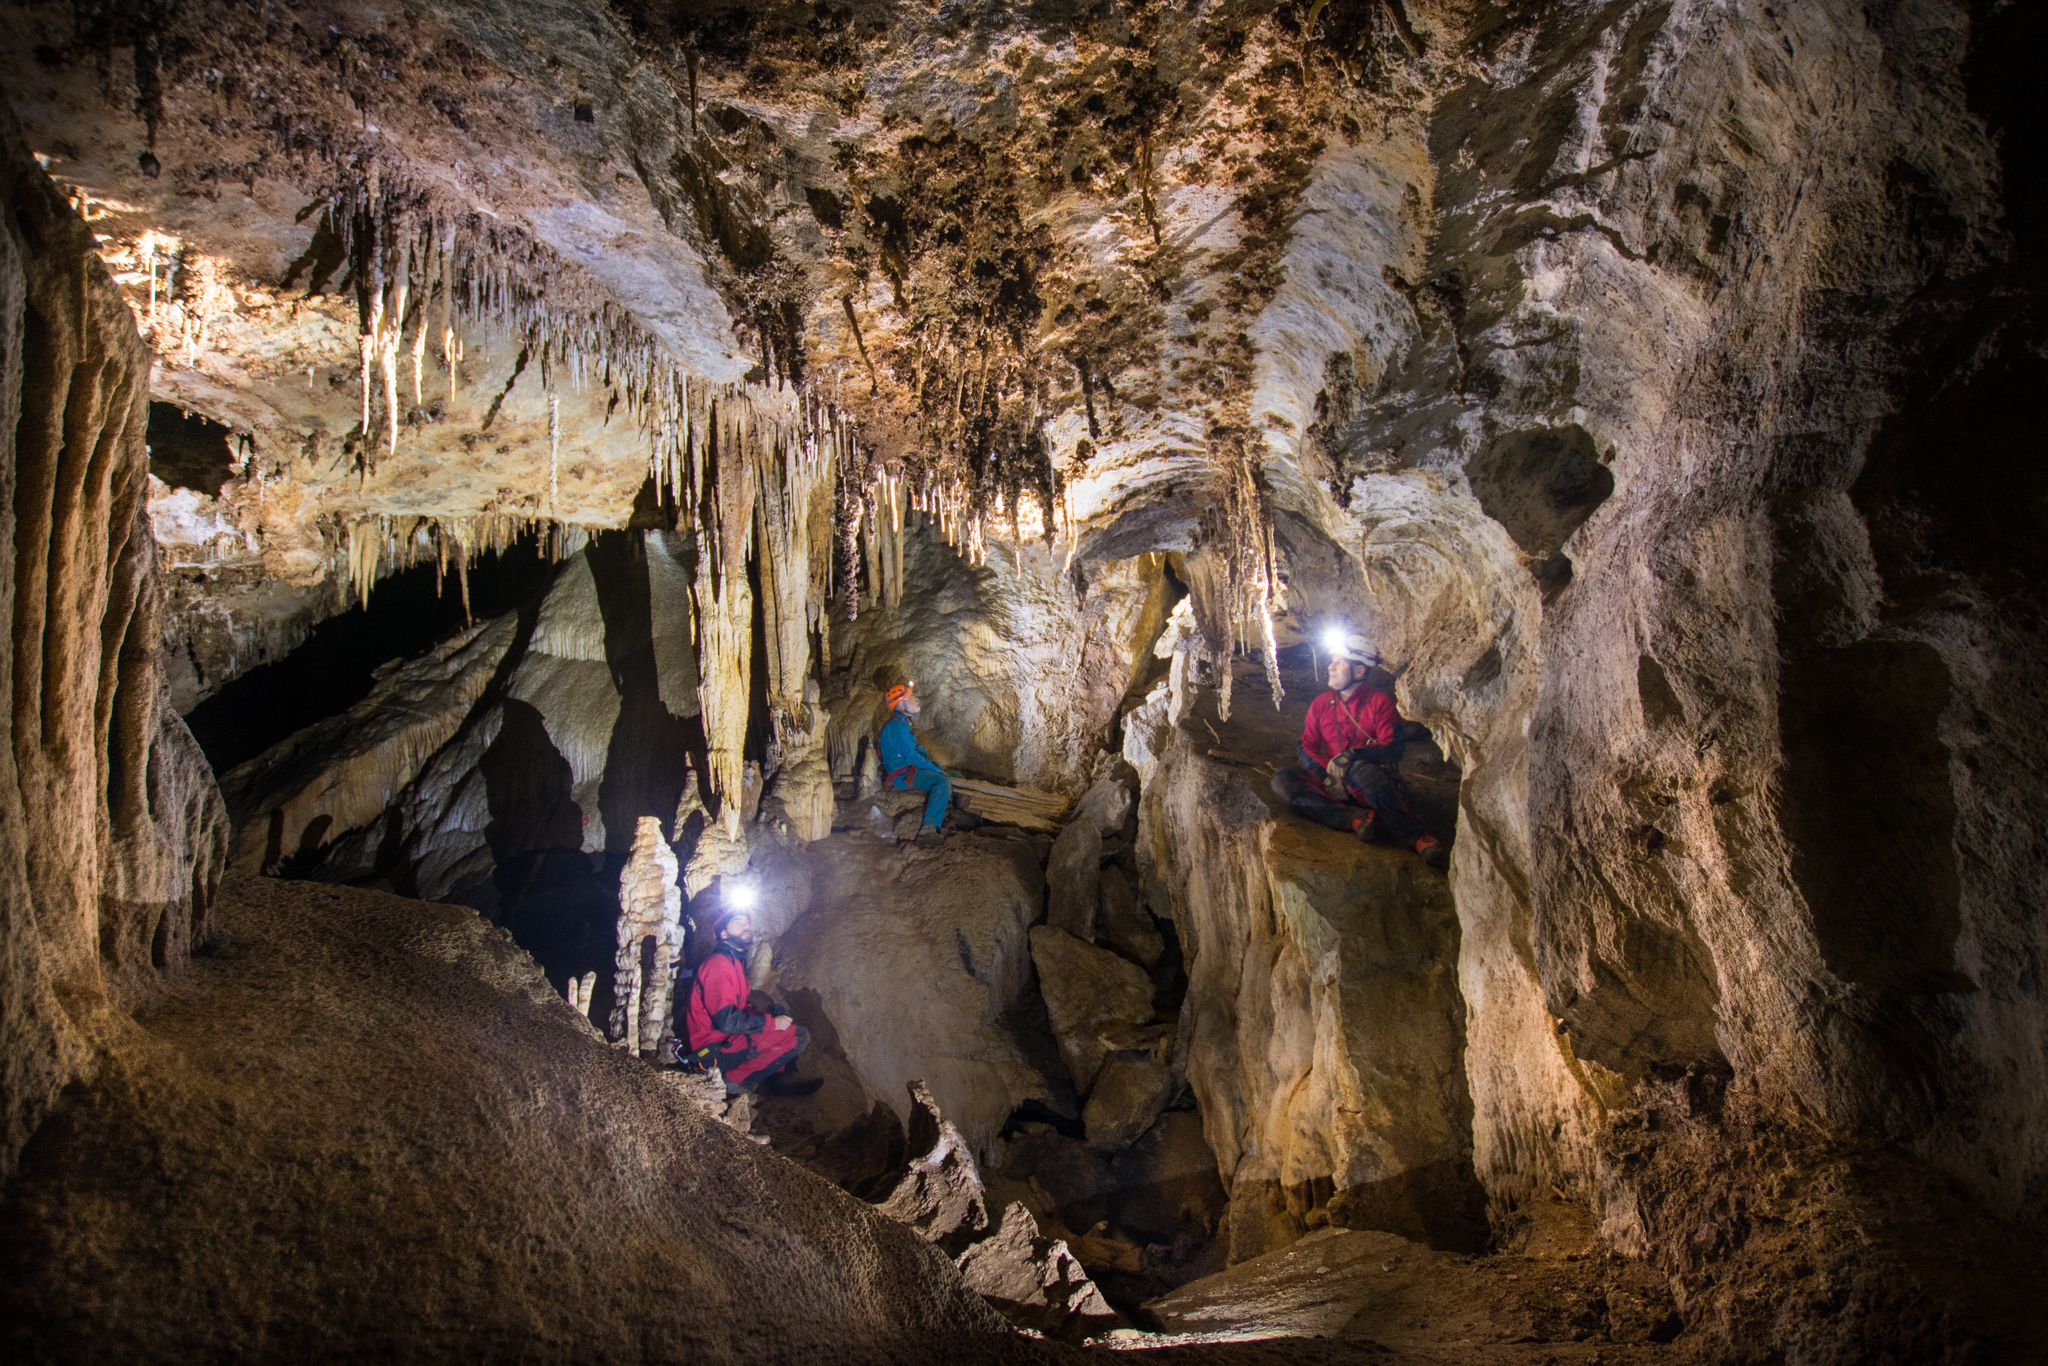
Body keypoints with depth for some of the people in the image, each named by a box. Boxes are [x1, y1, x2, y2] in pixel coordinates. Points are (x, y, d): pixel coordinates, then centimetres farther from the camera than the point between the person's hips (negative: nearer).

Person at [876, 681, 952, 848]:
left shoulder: (902, 723, 17)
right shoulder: (896, 725, -16)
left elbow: (918, 749, 20)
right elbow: (911, 756, -21)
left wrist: (938, 768, 8)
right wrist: (936, 770, -14)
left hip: (907, 770, 11)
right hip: (900, 776, -11)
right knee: (943, 782, -30)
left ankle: (944, 819, 15)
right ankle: (928, 830, -37)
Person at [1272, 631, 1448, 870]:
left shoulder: (1379, 701, 0)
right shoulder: (1321, 705, 12)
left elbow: (1393, 749, -10)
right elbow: (1306, 748, 8)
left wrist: (1352, 756, -27)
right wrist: (1327, 772, -14)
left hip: (1374, 784, -4)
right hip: (1333, 785, 4)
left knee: (1362, 769, -40)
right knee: (1281, 781, -22)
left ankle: (1418, 838, -32)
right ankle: (1358, 819, -32)